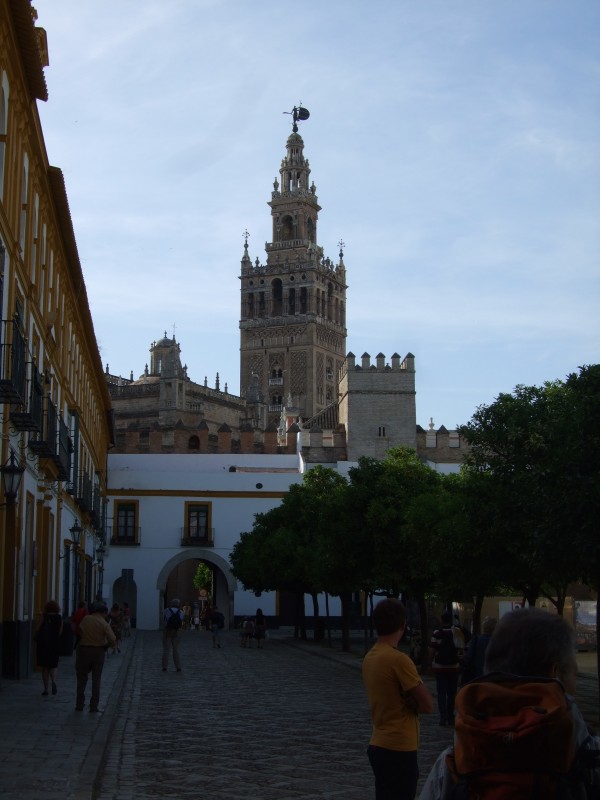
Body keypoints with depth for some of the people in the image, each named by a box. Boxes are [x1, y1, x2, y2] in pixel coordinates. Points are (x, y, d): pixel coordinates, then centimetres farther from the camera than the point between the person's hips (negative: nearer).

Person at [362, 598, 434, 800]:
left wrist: (406, 703, -3)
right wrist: (412, 704, 2)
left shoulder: (370, 658, 7)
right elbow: (427, 705, -15)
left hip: (380, 745, 9)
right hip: (398, 749, -9)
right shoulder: (399, 659, -18)